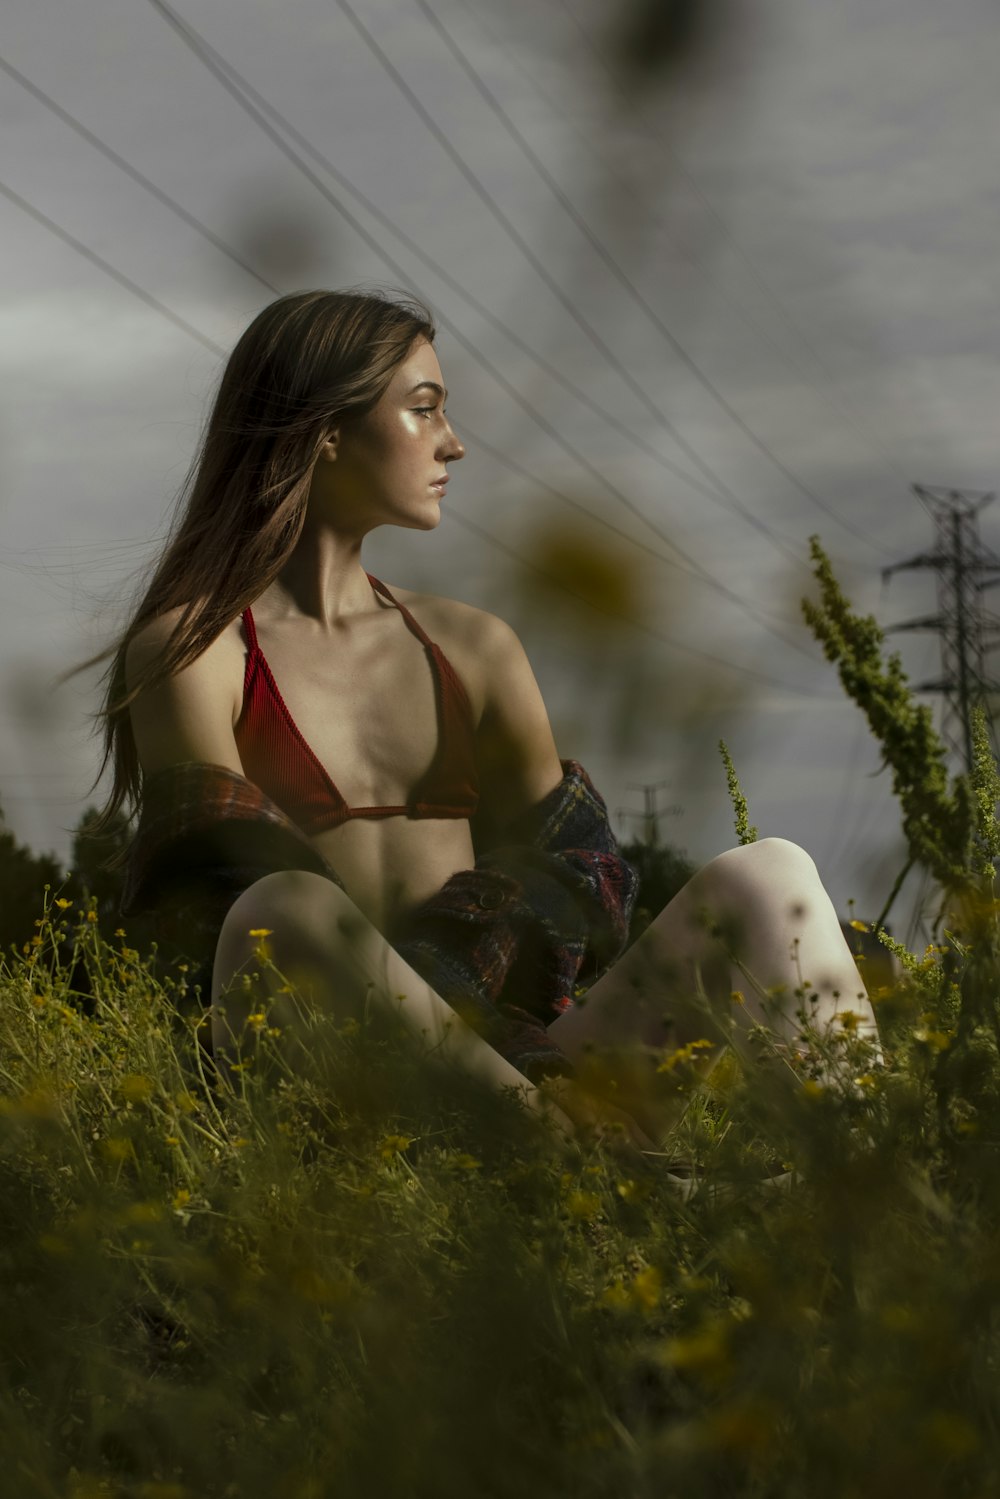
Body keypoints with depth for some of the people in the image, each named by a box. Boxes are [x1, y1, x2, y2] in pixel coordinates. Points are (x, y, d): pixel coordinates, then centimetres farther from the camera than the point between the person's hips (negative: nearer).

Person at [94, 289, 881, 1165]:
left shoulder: (475, 648, 22)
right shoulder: (189, 656, 3)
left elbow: (574, 866, 11)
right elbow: (239, 901, -11)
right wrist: (509, 1085, -22)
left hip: (507, 1040, 5)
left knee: (769, 874, -17)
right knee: (291, 910, -36)